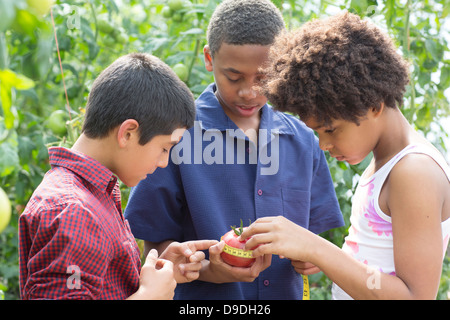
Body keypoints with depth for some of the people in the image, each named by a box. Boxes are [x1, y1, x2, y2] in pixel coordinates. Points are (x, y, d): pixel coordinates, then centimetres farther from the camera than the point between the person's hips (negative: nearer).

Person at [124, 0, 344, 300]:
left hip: (286, 291, 4)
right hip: (202, 297, -3)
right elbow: (156, 247, -10)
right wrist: (207, 271, -26)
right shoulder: (177, 135, -13)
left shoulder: (302, 140, 0)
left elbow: (317, 233, 6)